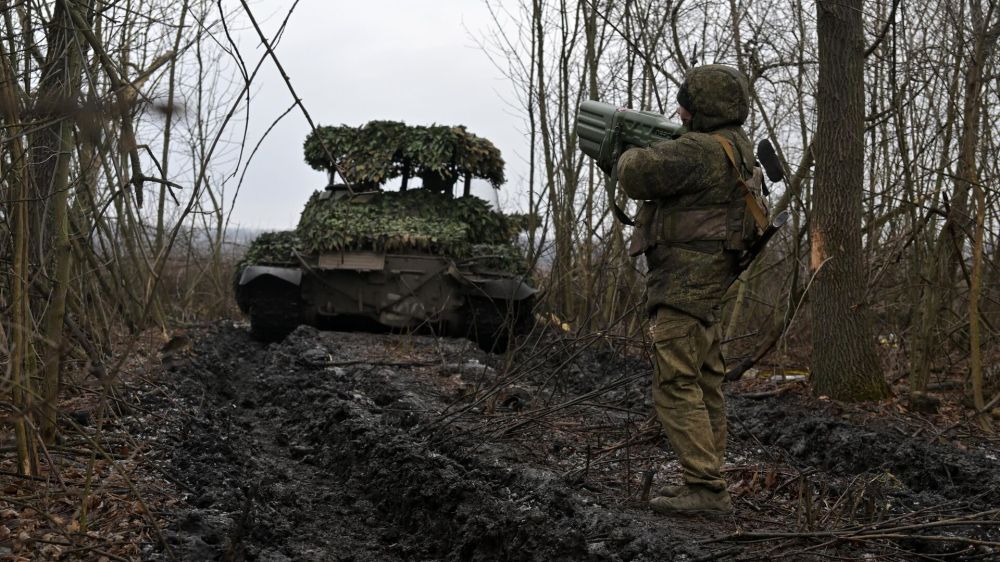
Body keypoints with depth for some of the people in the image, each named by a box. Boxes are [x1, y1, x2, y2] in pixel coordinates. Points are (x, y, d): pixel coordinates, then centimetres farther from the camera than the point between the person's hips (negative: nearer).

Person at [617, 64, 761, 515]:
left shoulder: (700, 151, -19)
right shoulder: (737, 147, 13)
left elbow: (636, 175, -23)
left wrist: (632, 152, -1)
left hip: (685, 280, -11)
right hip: (708, 284, 11)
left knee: (676, 385, -10)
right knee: (704, 384, 13)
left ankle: (705, 488, -12)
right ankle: (706, 481, 18)